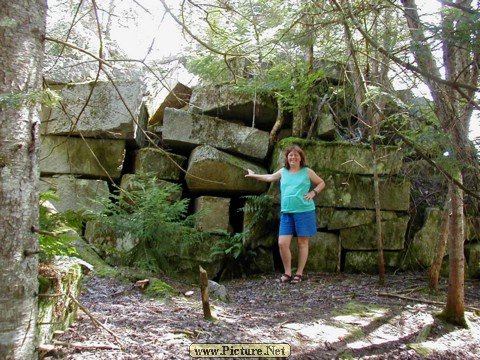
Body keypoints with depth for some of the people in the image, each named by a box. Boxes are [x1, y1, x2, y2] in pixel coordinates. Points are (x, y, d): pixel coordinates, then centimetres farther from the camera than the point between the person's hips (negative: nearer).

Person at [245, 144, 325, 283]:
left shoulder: (307, 171, 2)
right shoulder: (283, 171, 11)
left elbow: (321, 183, 12)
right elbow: (270, 177, 28)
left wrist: (313, 192, -5)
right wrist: (254, 175, 37)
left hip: (304, 212, -3)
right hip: (286, 213, 3)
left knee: (302, 243, 5)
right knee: (282, 243, -3)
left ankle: (299, 274, 15)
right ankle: (287, 273, 11)